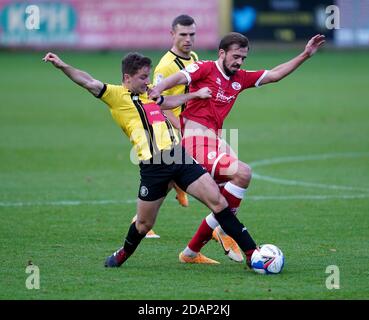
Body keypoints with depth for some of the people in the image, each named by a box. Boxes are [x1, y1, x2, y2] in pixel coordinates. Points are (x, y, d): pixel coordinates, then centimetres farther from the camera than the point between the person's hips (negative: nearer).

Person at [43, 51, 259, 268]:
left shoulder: (148, 94, 21)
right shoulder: (117, 95, 0)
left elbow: (168, 102, 42)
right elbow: (90, 83, -13)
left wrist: (196, 94, 45)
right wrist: (62, 66, -26)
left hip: (177, 154, 6)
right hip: (153, 165, -6)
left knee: (218, 200, -3)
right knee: (144, 224, 6)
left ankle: (252, 251, -1)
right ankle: (123, 254, 36)